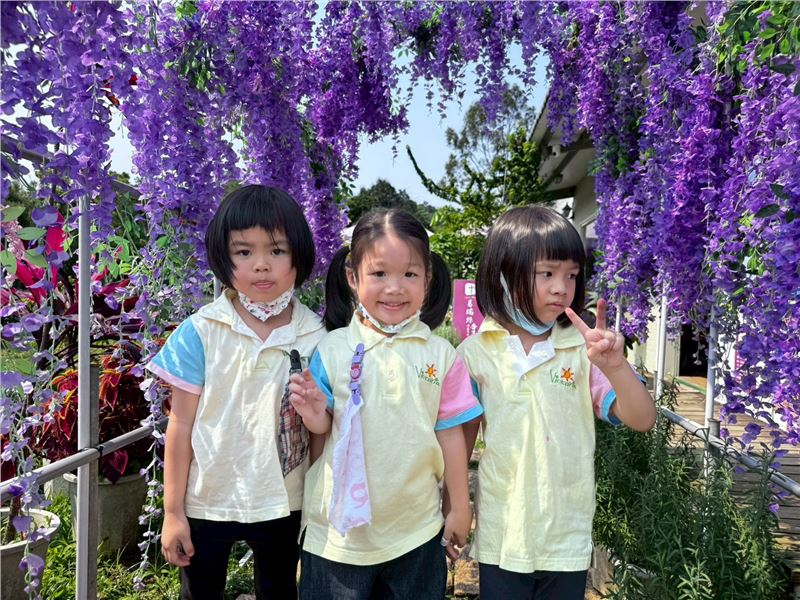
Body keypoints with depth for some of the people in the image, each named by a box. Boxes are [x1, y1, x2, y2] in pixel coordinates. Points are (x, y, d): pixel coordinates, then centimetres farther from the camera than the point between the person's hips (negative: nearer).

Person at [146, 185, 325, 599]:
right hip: (205, 503, 0)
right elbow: (181, 424, -7)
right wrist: (173, 511, -3)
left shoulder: (316, 337, -9)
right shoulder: (200, 333, -12)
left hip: (282, 505, 1)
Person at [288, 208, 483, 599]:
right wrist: (315, 415, -25)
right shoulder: (332, 349, -9)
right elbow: (324, 428, -4)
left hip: (417, 530, 1)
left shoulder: (440, 355, -6)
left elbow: (450, 433, 0)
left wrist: (460, 507, 5)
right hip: (341, 528, 0)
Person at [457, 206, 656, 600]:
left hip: (567, 538, 1)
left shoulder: (583, 350, -8)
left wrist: (614, 365, -28)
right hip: (500, 537, 0)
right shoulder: (475, 353, -8)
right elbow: (461, 435, 2)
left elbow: (642, 420, -11)